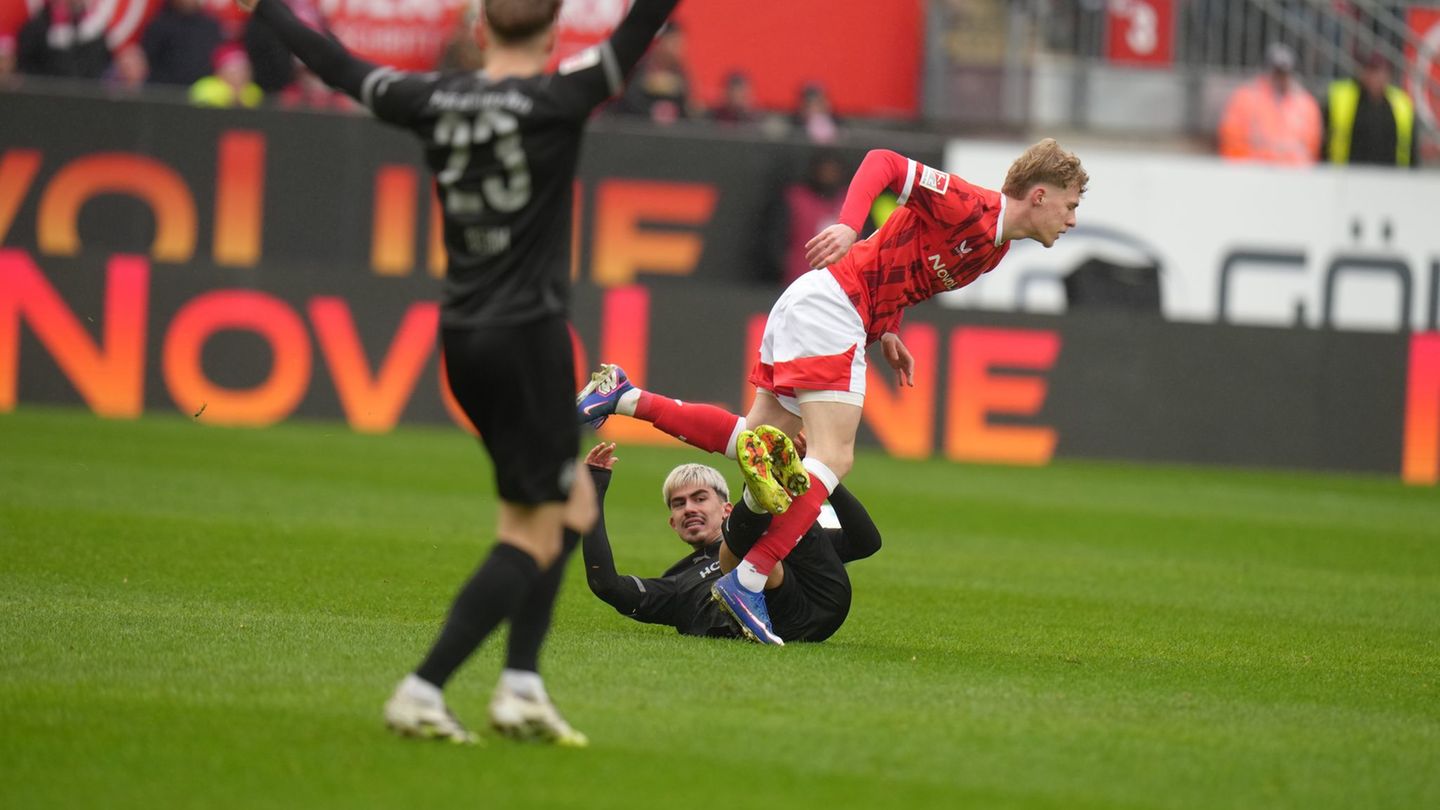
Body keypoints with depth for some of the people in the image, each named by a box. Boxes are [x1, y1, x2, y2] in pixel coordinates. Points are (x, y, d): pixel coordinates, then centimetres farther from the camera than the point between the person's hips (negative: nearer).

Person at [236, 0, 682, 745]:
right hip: (529, 334, -7)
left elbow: (340, 68, 13)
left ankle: (521, 684, 11)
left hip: (463, 338, 7)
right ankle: (422, 691, -10)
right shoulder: (555, 101, -13)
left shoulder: (435, 102, 1)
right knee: (535, 534, 0)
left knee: (567, 505, 19)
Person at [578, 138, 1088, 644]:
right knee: (833, 457, -17)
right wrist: (848, 226, -33)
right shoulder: (967, 207, -14)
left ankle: (624, 399, 19)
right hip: (830, 304, -10)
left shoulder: (995, 249, 15)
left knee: (756, 443, 14)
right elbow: (883, 162, -19)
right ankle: (748, 581, -22)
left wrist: (888, 331, 11)